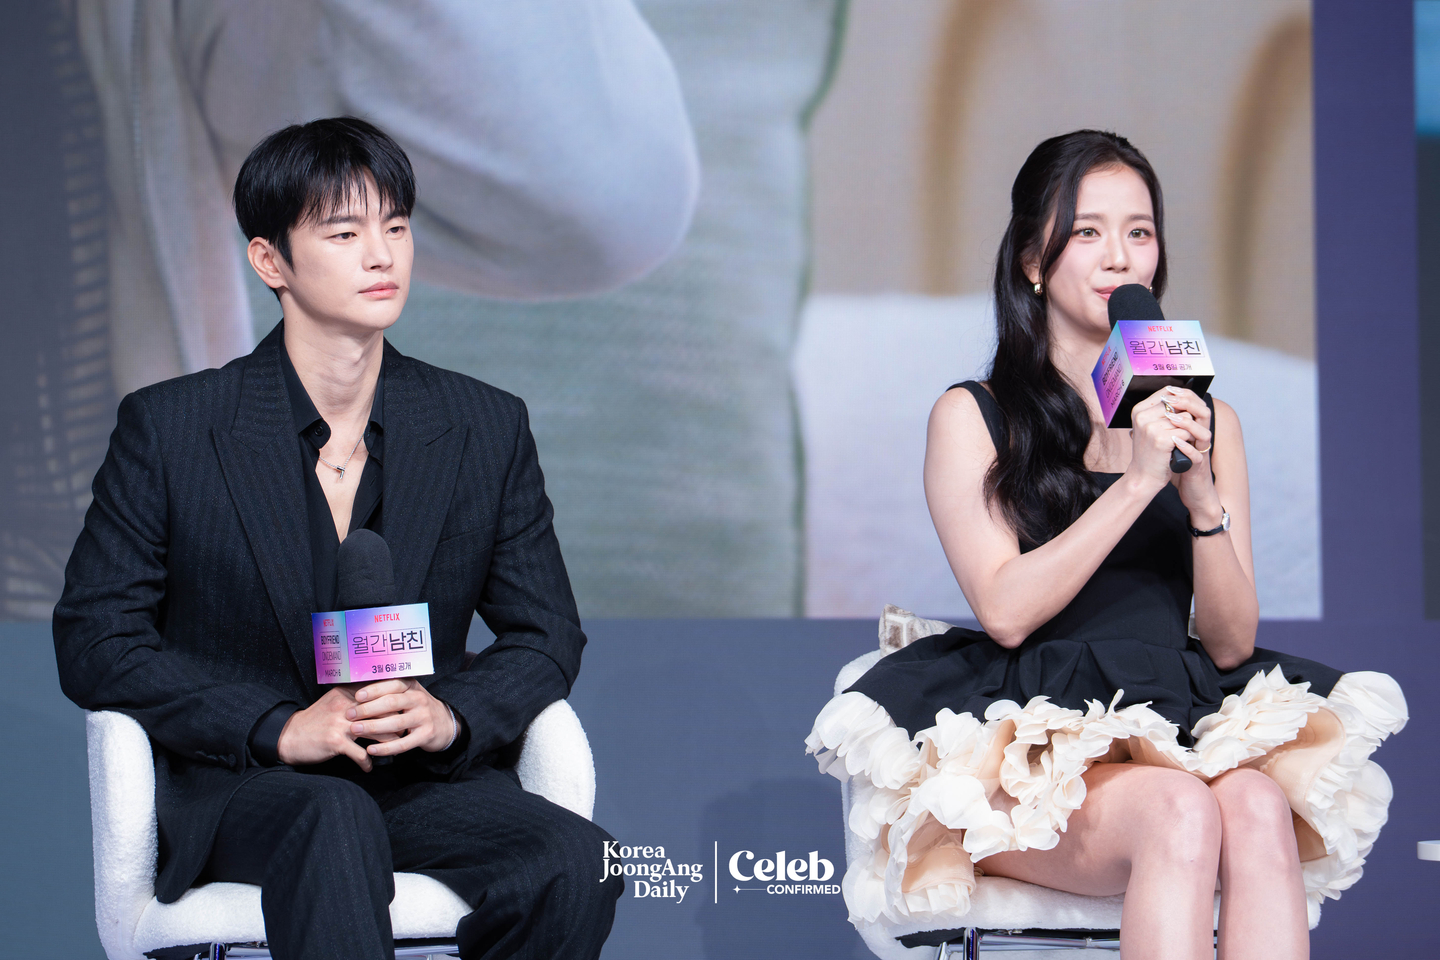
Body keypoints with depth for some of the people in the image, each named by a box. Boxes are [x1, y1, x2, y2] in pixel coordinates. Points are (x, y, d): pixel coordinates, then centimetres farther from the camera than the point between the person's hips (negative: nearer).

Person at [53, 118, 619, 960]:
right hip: (238, 785, -3)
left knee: (573, 860, -28)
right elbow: (95, 641, -1)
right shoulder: (169, 429, 0)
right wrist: (279, 729, -15)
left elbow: (546, 636, 13)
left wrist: (451, 714, -10)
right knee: (333, 826, -38)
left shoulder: (489, 429, 7)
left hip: (428, 777, 3)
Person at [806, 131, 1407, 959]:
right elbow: (1005, 611, -7)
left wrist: (1202, 496, -8)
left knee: (1258, 809, -33)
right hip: (1030, 754, -3)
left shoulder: (1205, 419, 18)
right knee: (1182, 814, -35)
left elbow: (1231, 643, 9)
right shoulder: (971, 418, 8)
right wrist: (1138, 483, -13)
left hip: (1180, 728, 3)